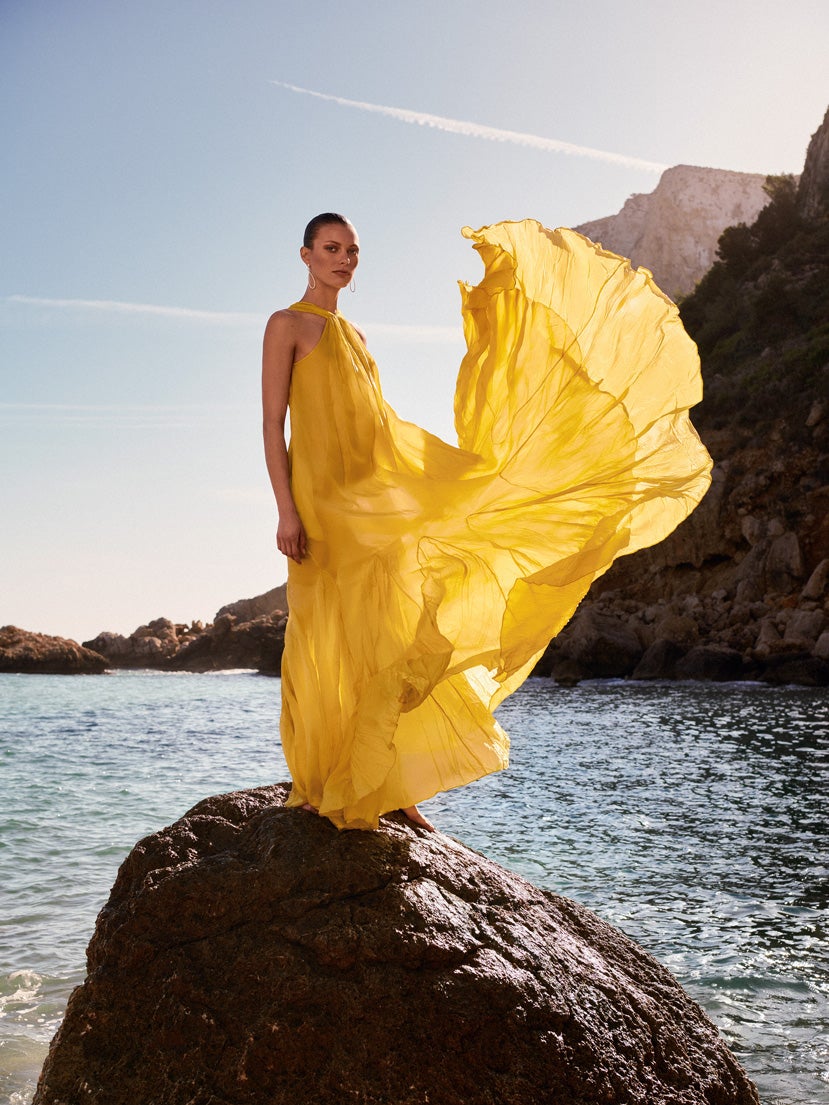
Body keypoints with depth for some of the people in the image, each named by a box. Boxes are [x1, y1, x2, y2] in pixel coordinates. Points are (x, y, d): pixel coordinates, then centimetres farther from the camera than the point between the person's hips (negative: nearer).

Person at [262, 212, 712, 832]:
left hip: (372, 504, 7)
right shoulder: (287, 325, 0)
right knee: (327, 641, -5)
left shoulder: (353, 336, 21)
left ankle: (384, 788, 11)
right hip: (320, 501, -7)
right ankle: (318, 787, 6)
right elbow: (273, 424, -7)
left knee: (381, 639, 4)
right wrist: (286, 512, -17)